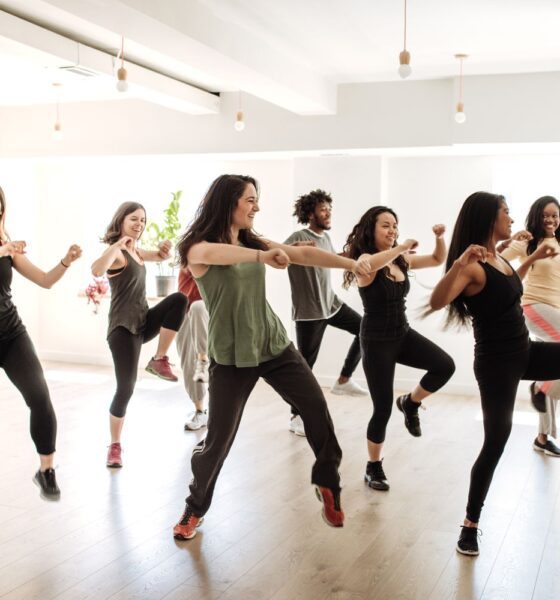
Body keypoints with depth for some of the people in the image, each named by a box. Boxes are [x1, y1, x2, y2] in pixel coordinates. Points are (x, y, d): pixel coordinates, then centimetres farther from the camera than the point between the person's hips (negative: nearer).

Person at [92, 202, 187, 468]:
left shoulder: (135, 251, 14)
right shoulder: (116, 252, -12)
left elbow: (162, 257, 29)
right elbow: (97, 270, -33)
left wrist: (164, 247, 6)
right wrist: (117, 245, -35)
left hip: (143, 321, 8)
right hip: (124, 327, -8)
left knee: (179, 299, -19)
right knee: (126, 388, -11)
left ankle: (159, 360, -8)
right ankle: (115, 446, 9)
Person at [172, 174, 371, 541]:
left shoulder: (254, 242, 9)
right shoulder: (197, 248, -10)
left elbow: (304, 254, 3)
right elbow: (211, 254, -35)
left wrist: (352, 263, -3)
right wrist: (261, 256, -42)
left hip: (274, 345, 5)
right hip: (231, 357, -5)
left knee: (317, 407, 1)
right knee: (218, 439, -2)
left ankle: (327, 483, 24)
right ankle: (195, 509, 23)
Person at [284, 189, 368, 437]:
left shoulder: (326, 237, 9)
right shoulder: (299, 237, -16)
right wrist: (293, 248, -50)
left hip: (331, 303, 8)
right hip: (309, 311, -8)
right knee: (306, 364, -2)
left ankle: (343, 380, 19)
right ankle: (297, 417, 9)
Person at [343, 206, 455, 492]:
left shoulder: (402, 260, 4)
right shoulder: (364, 259, -15)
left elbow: (438, 260, 14)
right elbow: (370, 265, -41)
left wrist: (440, 238, -4)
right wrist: (401, 248, -34)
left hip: (403, 334, 6)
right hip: (376, 341, -6)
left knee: (445, 366, -17)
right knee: (383, 408, -3)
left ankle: (410, 403, 11)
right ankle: (373, 467, 19)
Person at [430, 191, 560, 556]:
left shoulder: (498, 257, 5)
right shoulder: (472, 265, -20)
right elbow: (437, 302, -36)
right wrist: (459, 263, -47)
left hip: (524, 351, 8)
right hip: (496, 362, -8)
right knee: (495, 443, -3)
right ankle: (470, 524, 10)